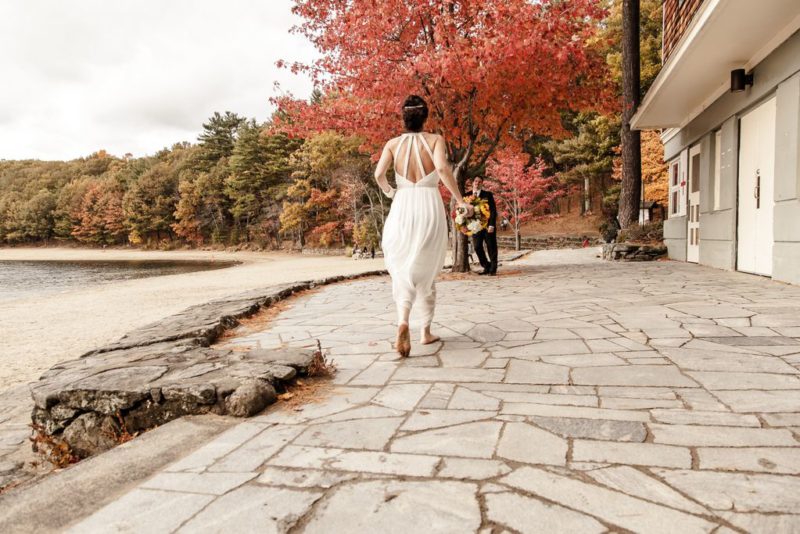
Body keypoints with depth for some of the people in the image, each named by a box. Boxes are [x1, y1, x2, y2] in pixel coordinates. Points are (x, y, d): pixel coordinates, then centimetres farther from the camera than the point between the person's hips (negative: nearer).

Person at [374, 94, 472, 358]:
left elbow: (379, 174, -8)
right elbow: (442, 168, -18)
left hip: (402, 208, 0)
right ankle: (426, 331, 19)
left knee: (402, 269, 2)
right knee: (426, 272, 13)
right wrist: (460, 200, -11)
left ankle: (403, 321, -26)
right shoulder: (435, 140, -1)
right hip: (430, 207, 0)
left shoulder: (393, 143, 4)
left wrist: (388, 192, 12)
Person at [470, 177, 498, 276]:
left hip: (488, 225, -3)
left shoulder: (488, 194, 1)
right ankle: (486, 267, 15)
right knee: (477, 247, 1)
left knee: (491, 248, 1)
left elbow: (493, 210, -4)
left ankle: (493, 269, 10)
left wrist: (491, 225, -13)